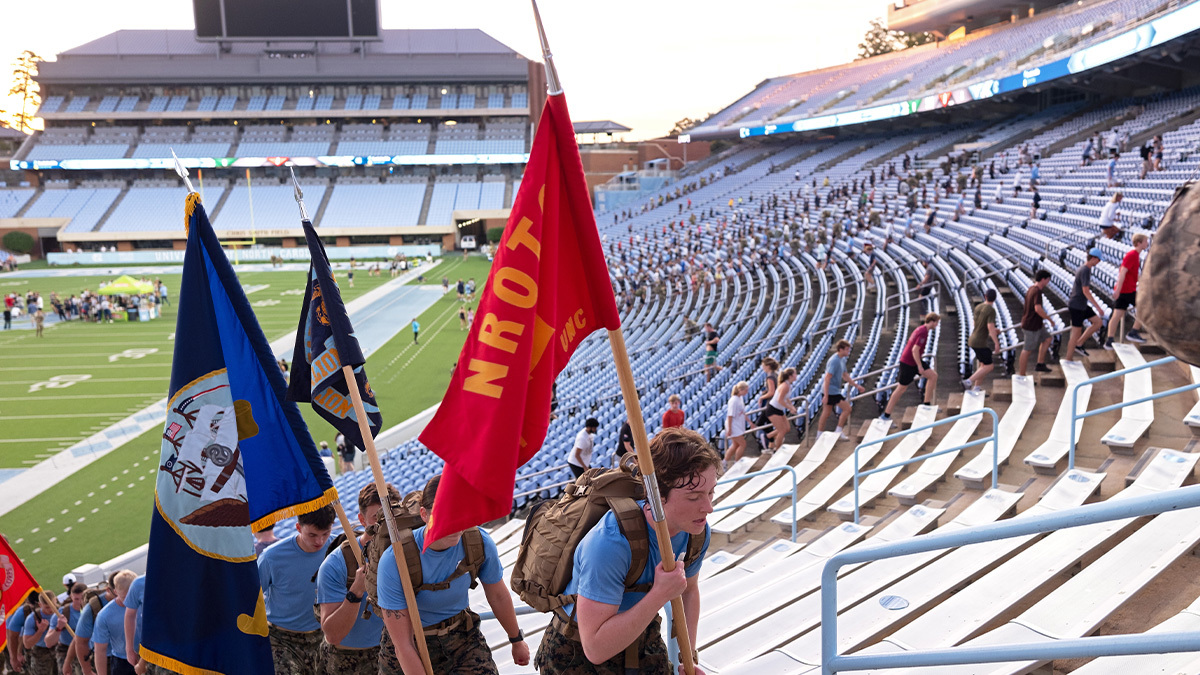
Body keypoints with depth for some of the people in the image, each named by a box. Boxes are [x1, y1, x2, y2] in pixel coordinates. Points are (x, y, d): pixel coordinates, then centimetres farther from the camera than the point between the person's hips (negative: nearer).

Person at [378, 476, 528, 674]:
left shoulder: (480, 542, -20)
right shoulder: (394, 561, -31)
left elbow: (498, 596, 1)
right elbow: (403, 646, -26)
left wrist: (517, 641, 14)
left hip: (463, 633, 2)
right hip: (417, 642, -2)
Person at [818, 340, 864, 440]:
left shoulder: (842, 359, 12)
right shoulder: (834, 361, -19)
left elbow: (845, 375, 24)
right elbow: (827, 378, -23)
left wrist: (857, 385, 23)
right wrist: (826, 395, -25)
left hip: (835, 391, 10)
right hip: (831, 391, -10)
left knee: (826, 413, 12)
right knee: (847, 408, -5)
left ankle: (819, 435, 17)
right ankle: (839, 431, 3)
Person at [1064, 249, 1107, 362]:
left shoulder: (1083, 268, 10)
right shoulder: (1085, 271, -21)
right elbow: (1086, 291, -25)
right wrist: (1098, 307, -24)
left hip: (1082, 306, 10)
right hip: (1077, 306, -10)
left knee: (1098, 322, 11)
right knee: (1076, 333, -2)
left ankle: (1078, 344, 12)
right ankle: (1069, 359, 9)